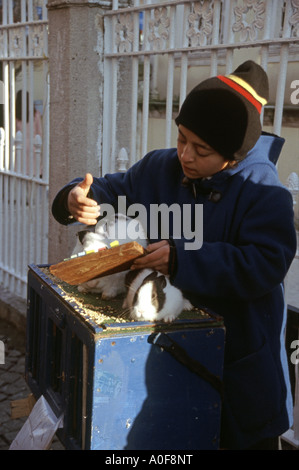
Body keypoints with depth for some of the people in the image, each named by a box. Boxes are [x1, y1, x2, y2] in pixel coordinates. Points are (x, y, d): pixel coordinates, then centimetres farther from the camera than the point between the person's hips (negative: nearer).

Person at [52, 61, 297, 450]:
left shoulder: (263, 189, -20)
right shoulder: (159, 169, -2)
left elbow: (266, 265, -30)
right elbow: (114, 191, 11)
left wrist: (182, 259, -35)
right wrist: (78, 198, -13)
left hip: (239, 352, -4)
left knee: (251, 436, 15)